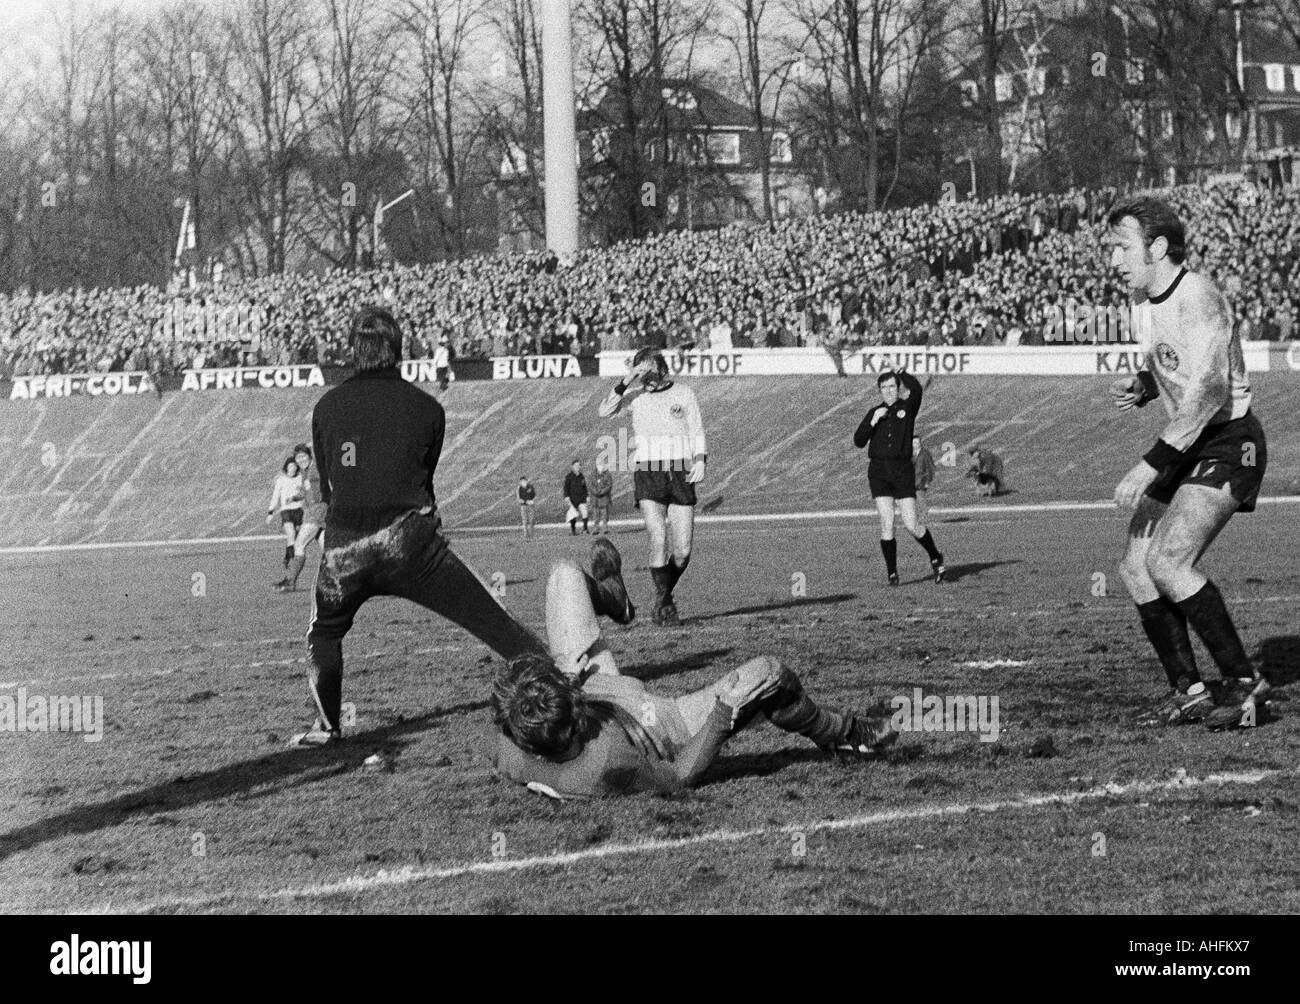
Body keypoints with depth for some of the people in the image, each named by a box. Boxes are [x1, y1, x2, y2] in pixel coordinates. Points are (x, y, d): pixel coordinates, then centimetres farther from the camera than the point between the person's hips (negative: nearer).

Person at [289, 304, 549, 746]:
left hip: (344, 546, 1)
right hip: (410, 539, -1)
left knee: (325, 632, 26)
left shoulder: (326, 408, 10)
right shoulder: (427, 408, 6)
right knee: (490, 619, 0)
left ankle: (326, 724, 23)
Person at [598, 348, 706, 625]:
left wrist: (700, 461, -9)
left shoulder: (684, 394, 8)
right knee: (659, 542, -17)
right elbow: (605, 411, -7)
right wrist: (625, 382, -16)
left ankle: (664, 596, 23)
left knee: (682, 551, -1)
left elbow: (697, 435, 8)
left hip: (680, 475, 1)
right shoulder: (635, 394, 7)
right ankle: (665, 605, -10)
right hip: (647, 476, -1)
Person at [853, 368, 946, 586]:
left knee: (912, 525, -5)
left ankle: (935, 558, 20)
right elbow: (858, 442, 2)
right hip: (878, 471, 2)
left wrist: (901, 373, -5)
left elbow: (916, 389, -19)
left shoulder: (907, 407, 3)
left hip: (903, 471, -2)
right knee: (886, 524, -7)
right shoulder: (874, 413, 10)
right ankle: (892, 573, 1)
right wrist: (873, 421, -10)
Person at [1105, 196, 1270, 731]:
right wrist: (1138, 386, 3)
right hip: (1187, 446, 9)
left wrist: (1150, 465, -30)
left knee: (1167, 562, -21)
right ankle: (1187, 690, 10)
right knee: (1135, 567, 2)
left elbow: (1208, 391, -29)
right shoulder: (1145, 304, 9)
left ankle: (1243, 682, -9)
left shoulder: (1196, 297, -20)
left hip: (1227, 443, -9)